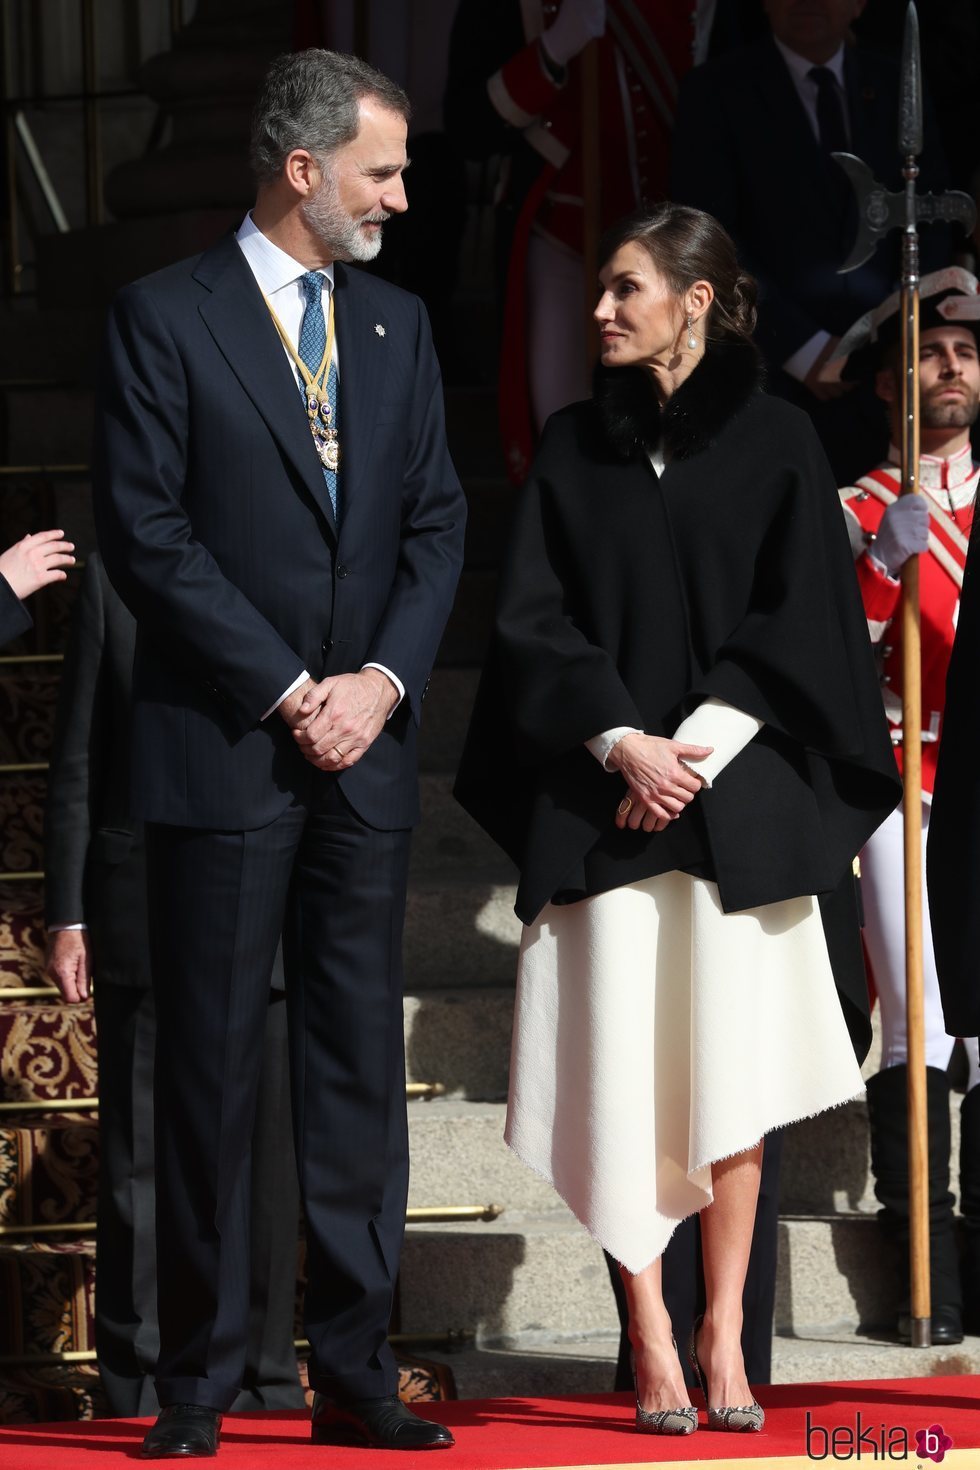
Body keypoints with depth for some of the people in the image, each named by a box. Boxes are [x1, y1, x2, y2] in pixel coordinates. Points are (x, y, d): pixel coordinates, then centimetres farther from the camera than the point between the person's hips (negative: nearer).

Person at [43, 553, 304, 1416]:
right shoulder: (115, 576, 7)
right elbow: (76, 764, 7)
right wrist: (67, 917, 2)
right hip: (145, 915, 0)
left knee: (268, 1157, 4)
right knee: (140, 1158, 2)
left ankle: (265, 1373, 12)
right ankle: (139, 1382, 8)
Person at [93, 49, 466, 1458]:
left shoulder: (397, 326, 14)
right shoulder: (165, 318, -3)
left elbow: (436, 523, 12)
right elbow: (145, 534, -9)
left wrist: (384, 680, -4)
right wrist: (286, 690, -11)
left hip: (365, 752, 5)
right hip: (221, 751, -5)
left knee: (361, 1064, 4)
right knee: (211, 1068, -1)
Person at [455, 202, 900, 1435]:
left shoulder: (774, 444, 5)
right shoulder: (572, 449, 11)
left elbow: (797, 618, 1)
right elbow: (533, 617, 5)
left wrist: (699, 746, -10)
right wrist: (620, 743, -9)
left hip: (735, 796, -1)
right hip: (602, 804, 1)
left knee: (730, 1065, -2)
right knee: (622, 1070, -6)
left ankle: (722, 1335, 5)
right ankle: (653, 1345, -4)